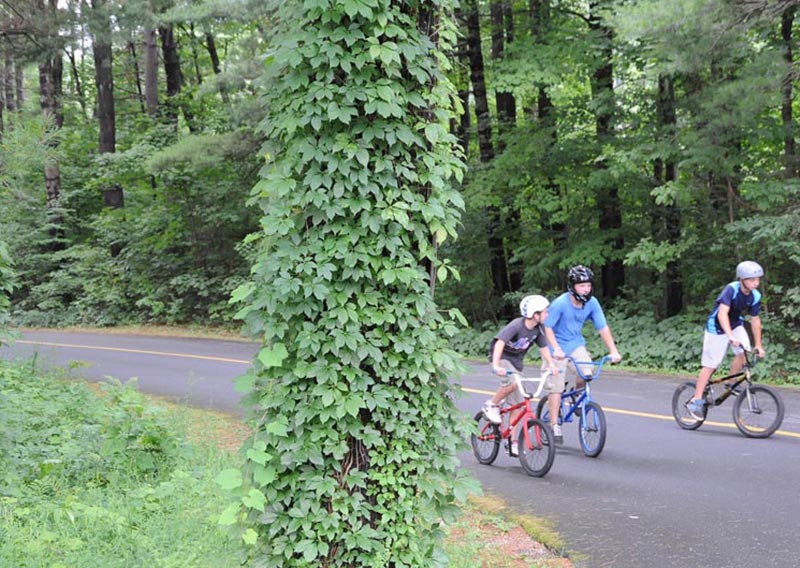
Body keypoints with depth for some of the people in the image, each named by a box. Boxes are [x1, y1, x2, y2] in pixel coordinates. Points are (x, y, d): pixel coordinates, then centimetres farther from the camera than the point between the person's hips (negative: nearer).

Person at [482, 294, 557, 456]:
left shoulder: (537, 329, -7)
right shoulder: (516, 326, -27)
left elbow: (543, 348, 5)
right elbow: (500, 343, -37)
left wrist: (551, 365, -11)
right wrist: (496, 366, -48)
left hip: (516, 361, 6)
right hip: (502, 358, -6)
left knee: (517, 404, 3)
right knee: (513, 382, -37)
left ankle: (513, 442, 8)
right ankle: (492, 405, -12)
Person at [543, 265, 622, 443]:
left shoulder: (592, 303, -10)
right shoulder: (560, 304, -22)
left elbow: (603, 328, -7)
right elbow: (547, 327, -20)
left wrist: (613, 351, -15)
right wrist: (556, 349, -32)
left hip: (576, 344, 3)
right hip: (558, 347, -3)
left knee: (586, 372, -21)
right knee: (556, 387, -6)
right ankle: (555, 426, 4)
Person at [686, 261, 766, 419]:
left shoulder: (755, 296, -11)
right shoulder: (731, 289, -29)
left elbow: (755, 320, 0)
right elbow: (722, 314, -39)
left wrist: (758, 345, 1)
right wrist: (730, 336, -50)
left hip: (736, 325, 5)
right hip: (716, 328, -5)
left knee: (744, 353, -19)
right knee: (710, 365, -4)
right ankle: (696, 400, 4)